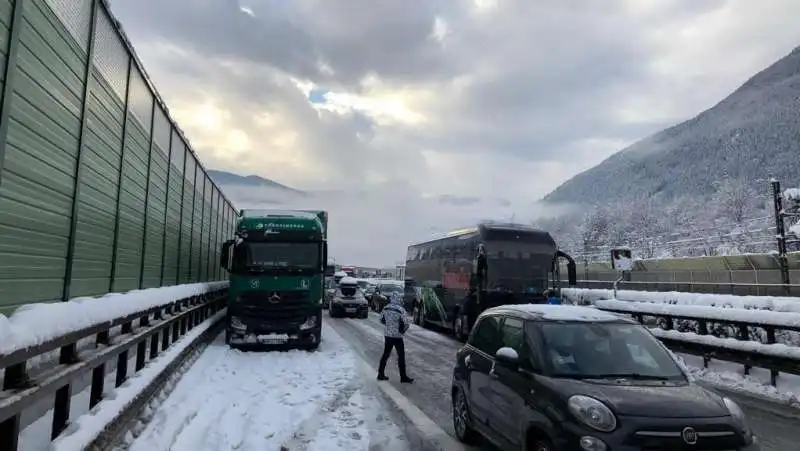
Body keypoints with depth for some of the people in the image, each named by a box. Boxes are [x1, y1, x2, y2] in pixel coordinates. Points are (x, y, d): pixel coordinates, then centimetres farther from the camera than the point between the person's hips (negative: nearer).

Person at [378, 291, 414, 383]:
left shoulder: (385, 308, 0)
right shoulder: (401, 310, -17)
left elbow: (381, 320, 12)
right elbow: (406, 324, -17)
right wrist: (402, 330, 2)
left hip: (387, 335, 6)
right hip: (397, 336, -6)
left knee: (385, 354, 16)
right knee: (401, 356, 5)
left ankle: (381, 374, 22)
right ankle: (403, 377, 11)